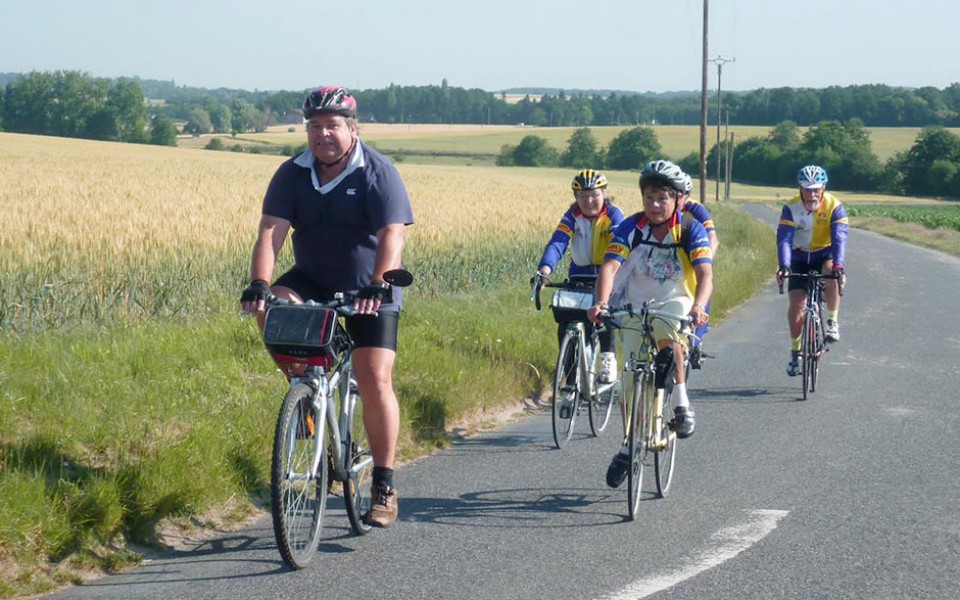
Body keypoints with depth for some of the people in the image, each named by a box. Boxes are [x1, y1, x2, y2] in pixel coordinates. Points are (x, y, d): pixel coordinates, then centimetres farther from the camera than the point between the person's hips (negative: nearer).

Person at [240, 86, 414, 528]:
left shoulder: (378, 173, -14)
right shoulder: (292, 175, -4)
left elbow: (391, 235, -26)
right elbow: (271, 232, -15)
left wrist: (378, 285, -42)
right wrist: (259, 284, -32)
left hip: (370, 292, -3)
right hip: (313, 282, 3)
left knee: (375, 379, -14)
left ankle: (384, 485, -5)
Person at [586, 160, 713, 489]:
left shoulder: (691, 229, -14)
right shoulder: (630, 228, -11)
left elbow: (705, 273, -26)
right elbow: (610, 267, -24)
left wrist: (699, 306, -46)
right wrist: (601, 303, -43)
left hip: (676, 302, -2)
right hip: (635, 306, 2)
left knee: (666, 328, -37)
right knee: (632, 379, 1)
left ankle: (682, 403, -23)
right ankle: (629, 445, 21)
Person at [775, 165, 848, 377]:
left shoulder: (834, 207, -20)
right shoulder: (791, 208, -18)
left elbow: (839, 239, -30)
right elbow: (784, 239, -27)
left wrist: (838, 266, -46)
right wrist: (784, 266, -43)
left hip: (825, 256, -1)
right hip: (800, 258, 1)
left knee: (831, 274, -36)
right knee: (796, 303, -10)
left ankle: (832, 321, -17)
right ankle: (795, 352, 7)